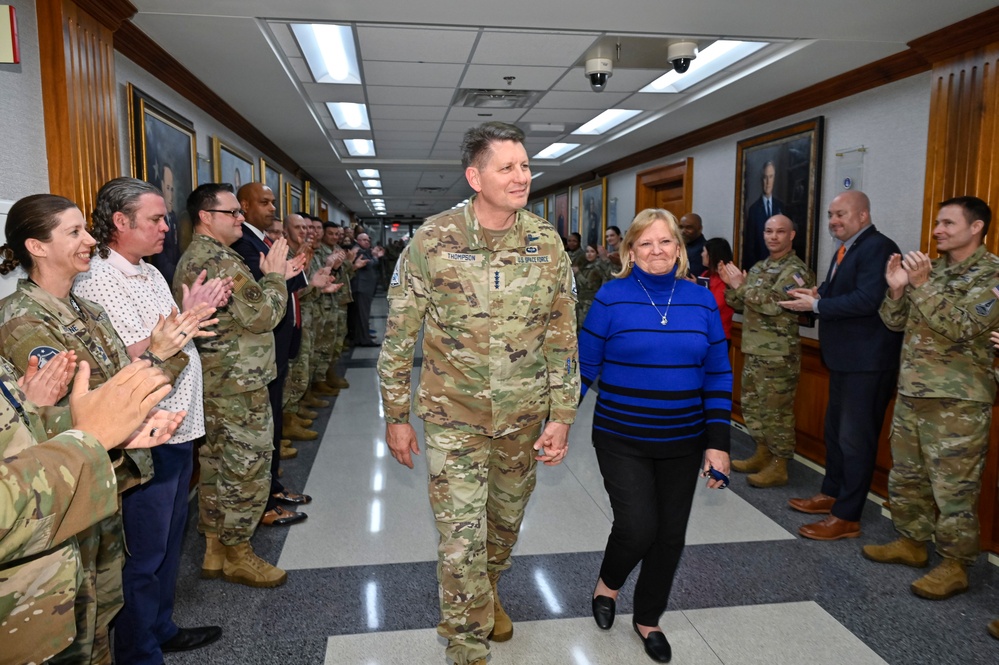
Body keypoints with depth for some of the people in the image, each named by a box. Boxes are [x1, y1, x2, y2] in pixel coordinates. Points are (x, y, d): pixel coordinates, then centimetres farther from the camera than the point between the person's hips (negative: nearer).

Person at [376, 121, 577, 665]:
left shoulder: (546, 242, -5)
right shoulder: (432, 240, -12)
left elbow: (562, 335, 1)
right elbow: (399, 334, -5)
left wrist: (561, 416, -2)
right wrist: (397, 416, -3)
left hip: (524, 415, 3)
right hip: (454, 414, -3)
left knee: (506, 521, 20)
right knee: (461, 538, 0)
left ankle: (487, 593, 51)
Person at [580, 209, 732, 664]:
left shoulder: (701, 301, 1)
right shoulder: (611, 297, -8)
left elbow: (718, 376, 3)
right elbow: (584, 367, -5)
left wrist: (718, 442, -2)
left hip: (683, 442, 3)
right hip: (621, 439, -3)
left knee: (670, 534, 10)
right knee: (638, 527, -10)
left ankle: (648, 619, 36)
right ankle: (607, 584, 27)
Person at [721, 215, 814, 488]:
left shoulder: (796, 270, -11)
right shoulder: (759, 267, 15)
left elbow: (773, 304, -25)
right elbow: (742, 306, 18)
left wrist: (741, 285, -17)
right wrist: (731, 285, 0)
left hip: (778, 354, -9)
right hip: (754, 350, 9)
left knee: (776, 409, -2)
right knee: (753, 404, 16)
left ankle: (778, 467, 9)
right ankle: (762, 455, 30)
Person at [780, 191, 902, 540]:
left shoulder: (878, 247, -16)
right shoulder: (845, 250, 14)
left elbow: (867, 300, -27)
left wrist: (816, 305, -20)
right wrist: (815, 295, -6)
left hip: (867, 362, -10)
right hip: (843, 358, 10)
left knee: (856, 438, -2)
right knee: (835, 430, 21)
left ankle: (847, 516, 9)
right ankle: (832, 493, 36)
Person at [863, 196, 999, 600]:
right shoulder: (931, 268, 12)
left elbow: (962, 326, -20)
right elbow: (895, 322, 10)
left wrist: (923, 285, -23)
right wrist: (896, 289, -9)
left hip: (958, 401, -7)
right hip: (911, 393, 7)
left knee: (954, 488, 0)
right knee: (906, 476, 15)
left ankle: (954, 565, 13)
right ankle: (912, 542, 31)